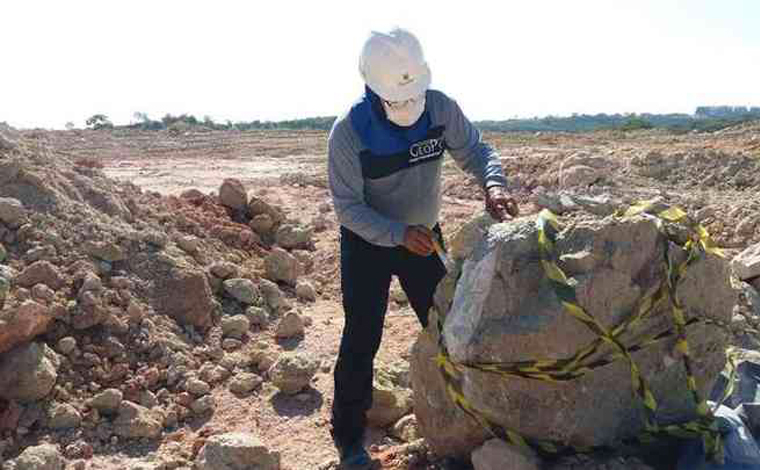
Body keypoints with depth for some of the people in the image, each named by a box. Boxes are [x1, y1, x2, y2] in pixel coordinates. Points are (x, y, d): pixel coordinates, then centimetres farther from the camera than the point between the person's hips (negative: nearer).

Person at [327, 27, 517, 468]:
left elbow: (475, 149, -8)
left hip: (424, 236, 4)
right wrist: (399, 234, -38)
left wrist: (493, 183, -31)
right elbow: (348, 206, -23)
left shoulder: (441, 108, -16)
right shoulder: (349, 132, -26)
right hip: (367, 243, -3)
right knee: (362, 339, -3)